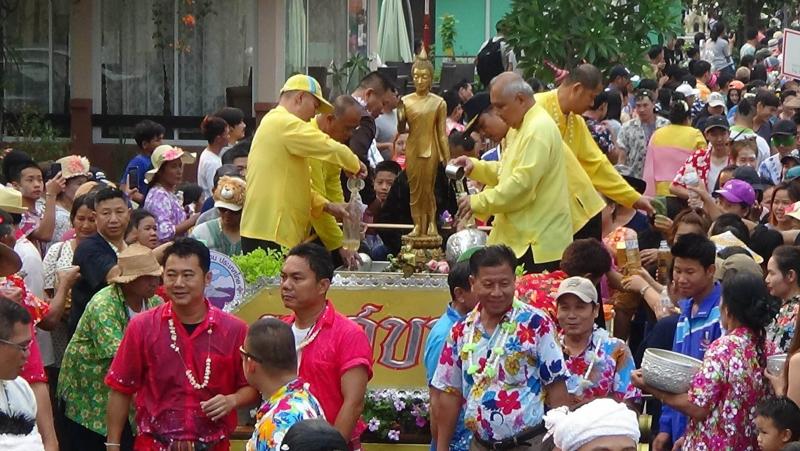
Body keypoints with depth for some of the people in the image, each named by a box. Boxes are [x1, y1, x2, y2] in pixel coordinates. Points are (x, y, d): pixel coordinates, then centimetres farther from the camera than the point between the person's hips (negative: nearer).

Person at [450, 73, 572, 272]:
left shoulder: (538, 129, -17)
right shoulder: (526, 127, 18)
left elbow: (522, 183, -23)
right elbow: (507, 171, 23)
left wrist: (478, 202, -17)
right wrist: (475, 167, 6)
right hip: (524, 238, 10)